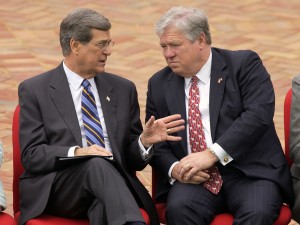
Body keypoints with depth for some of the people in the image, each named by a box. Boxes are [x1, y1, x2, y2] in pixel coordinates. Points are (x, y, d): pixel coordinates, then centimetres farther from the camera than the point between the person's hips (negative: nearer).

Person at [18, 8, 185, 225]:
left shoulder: (123, 89, 17)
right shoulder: (34, 90, 7)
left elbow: (132, 159, 18)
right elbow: (31, 155, -2)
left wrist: (144, 141, -5)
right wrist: (76, 152, -18)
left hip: (112, 183, 3)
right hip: (56, 189, -2)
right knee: (97, 164, -36)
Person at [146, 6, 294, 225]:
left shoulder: (244, 64, 2)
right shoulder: (159, 84, 14)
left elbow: (259, 114, -13)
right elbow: (155, 141, 15)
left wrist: (212, 154, -20)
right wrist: (174, 168, -8)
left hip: (250, 174, -2)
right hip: (193, 179, 3)